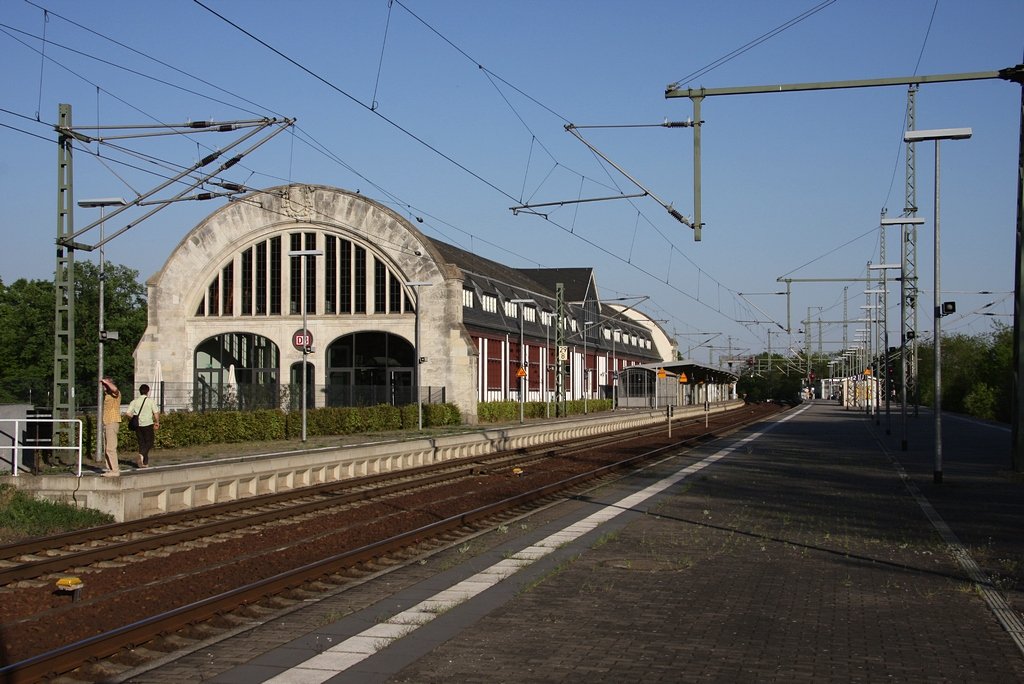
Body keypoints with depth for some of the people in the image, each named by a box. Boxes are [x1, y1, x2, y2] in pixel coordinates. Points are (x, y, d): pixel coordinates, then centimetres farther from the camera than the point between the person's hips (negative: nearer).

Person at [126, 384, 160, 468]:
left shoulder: (134, 401, 4)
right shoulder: (150, 401, -4)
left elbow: (129, 414, -2)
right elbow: (156, 413, -9)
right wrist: (157, 422, 5)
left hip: (137, 425, 4)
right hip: (148, 424, -4)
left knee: (142, 443, 11)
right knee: (149, 443, 4)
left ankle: (145, 463, 11)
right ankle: (141, 455, -22)